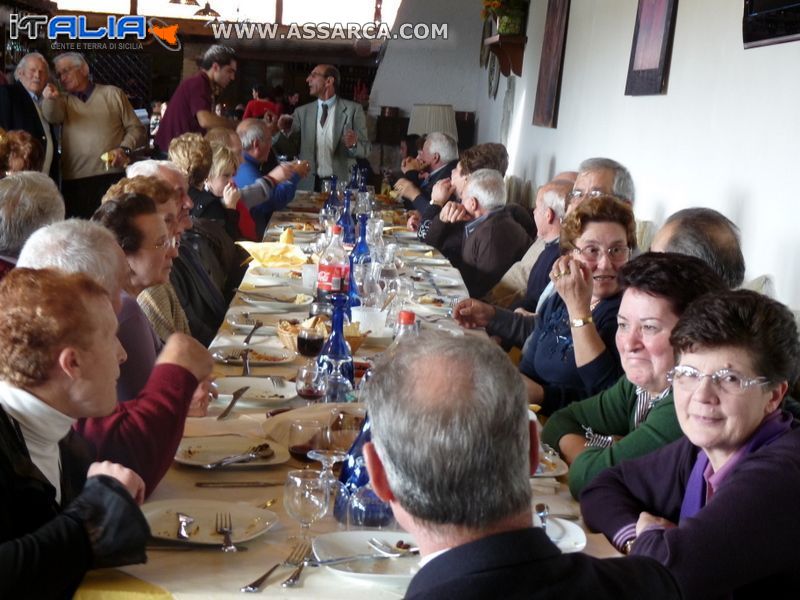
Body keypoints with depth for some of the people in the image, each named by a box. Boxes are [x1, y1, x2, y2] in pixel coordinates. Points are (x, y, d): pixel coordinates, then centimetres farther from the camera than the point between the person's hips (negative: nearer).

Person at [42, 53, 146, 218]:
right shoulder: (64, 101, 18)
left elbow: (136, 129, 9)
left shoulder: (113, 94, 12)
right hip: (74, 182, 2)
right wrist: (51, 99, -27)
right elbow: (53, 117, -6)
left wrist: (124, 149, -10)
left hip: (113, 178, -2)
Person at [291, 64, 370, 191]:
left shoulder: (353, 109, 1)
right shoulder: (301, 112, 9)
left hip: (341, 184, -2)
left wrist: (353, 145, -20)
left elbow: (365, 149, 1)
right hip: (308, 185, 2)